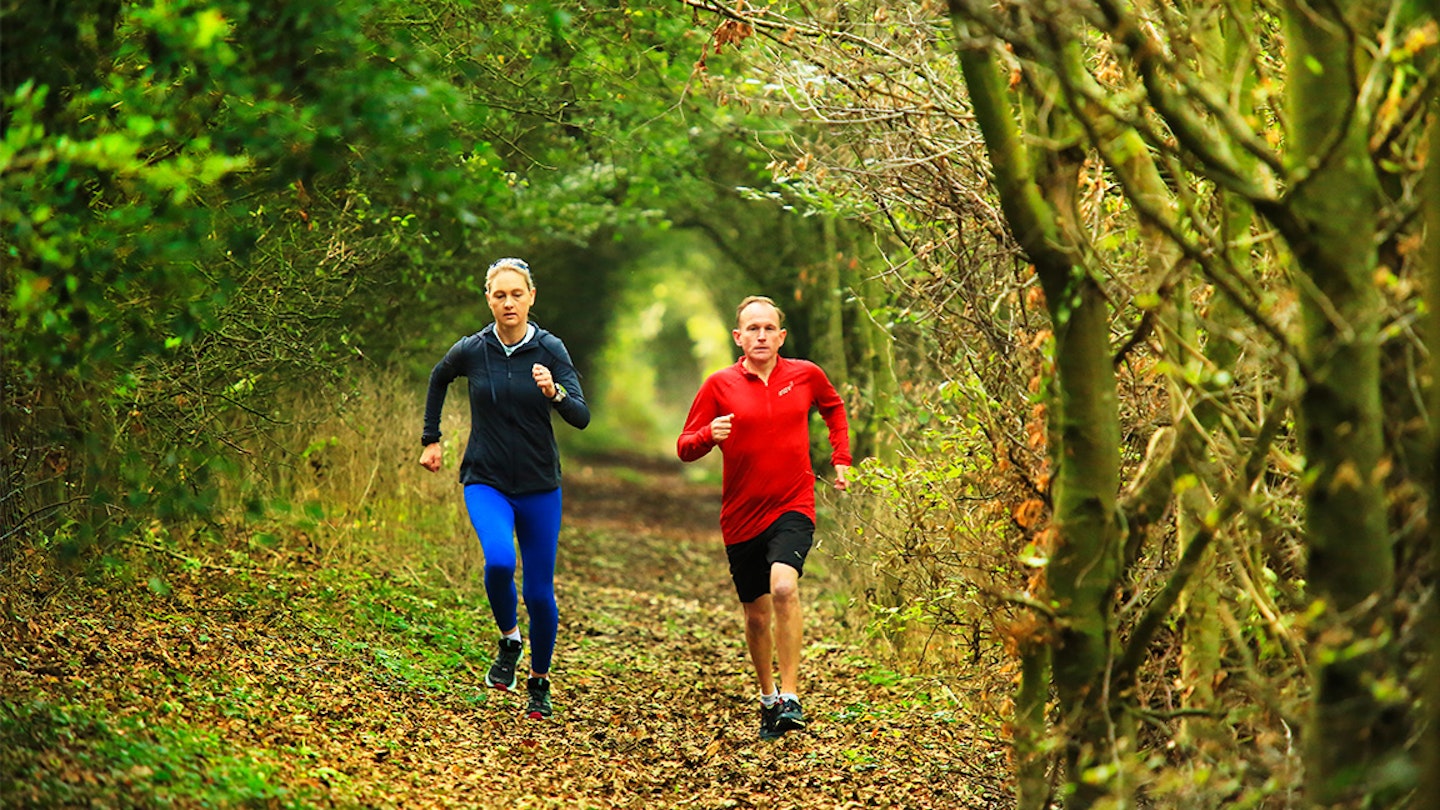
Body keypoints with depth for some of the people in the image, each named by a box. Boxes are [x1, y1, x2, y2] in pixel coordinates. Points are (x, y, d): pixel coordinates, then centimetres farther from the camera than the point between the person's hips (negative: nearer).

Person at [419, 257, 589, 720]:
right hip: (486, 482, -1)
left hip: (539, 486, 1)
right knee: (499, 561, -29)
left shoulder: (550, 350, -7)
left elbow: (581, 417, -15)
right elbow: (438, 379, 18)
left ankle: (540, 682, 28)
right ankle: (508, 639, 0)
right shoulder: (471, 351, -5)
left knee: (539, 591, 4)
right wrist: (431, 439, 19)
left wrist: (555, 392, -34)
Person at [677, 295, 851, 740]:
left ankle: (790, 696, -23)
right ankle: (767, 697, 33)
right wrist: (709, 434, -21)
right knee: (757, 615, 10)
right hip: (742, 516, 1)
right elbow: (685, 448, -1)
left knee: (784, 587, -27)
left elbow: (834, 407, 24)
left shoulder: (806, 375, 1)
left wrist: (841, 458, 16)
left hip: (793, 507, -1)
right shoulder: (719, 385, -3)